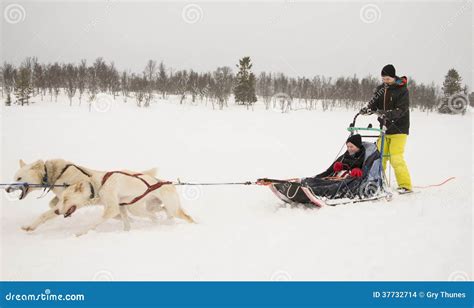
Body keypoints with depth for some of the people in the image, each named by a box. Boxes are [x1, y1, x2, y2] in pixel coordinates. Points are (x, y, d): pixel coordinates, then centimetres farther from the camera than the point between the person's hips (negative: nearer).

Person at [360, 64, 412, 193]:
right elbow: (374, 104, 6)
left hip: (398, 130, -6)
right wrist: (367, 109, -17)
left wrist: (386, 114, -34)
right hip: (384, 128, 6)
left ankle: (405, 185, -6)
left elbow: (401, 110, -20)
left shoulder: (402, 90, -10)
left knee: (396, 158, -13)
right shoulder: (380, 89, 9)